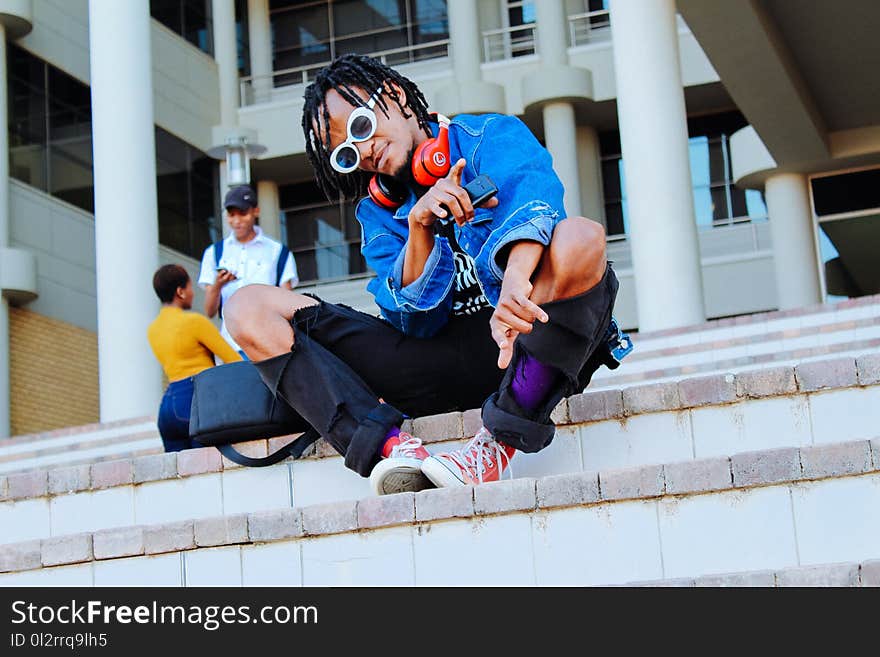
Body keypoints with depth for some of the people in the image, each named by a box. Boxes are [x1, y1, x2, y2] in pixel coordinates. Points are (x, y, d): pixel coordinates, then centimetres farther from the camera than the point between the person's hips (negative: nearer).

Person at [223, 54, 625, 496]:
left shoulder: (495, 137, 5)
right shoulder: (380, 212, 17)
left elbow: (532, 202, -19)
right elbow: (415, 322, 2)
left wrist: (516, 281, -41)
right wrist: (419, 227, -14)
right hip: (437, 363, 4)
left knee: (581, 236, -34)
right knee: (250, 309, -8)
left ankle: (498, 444, -32)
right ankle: (391, 448, -33)